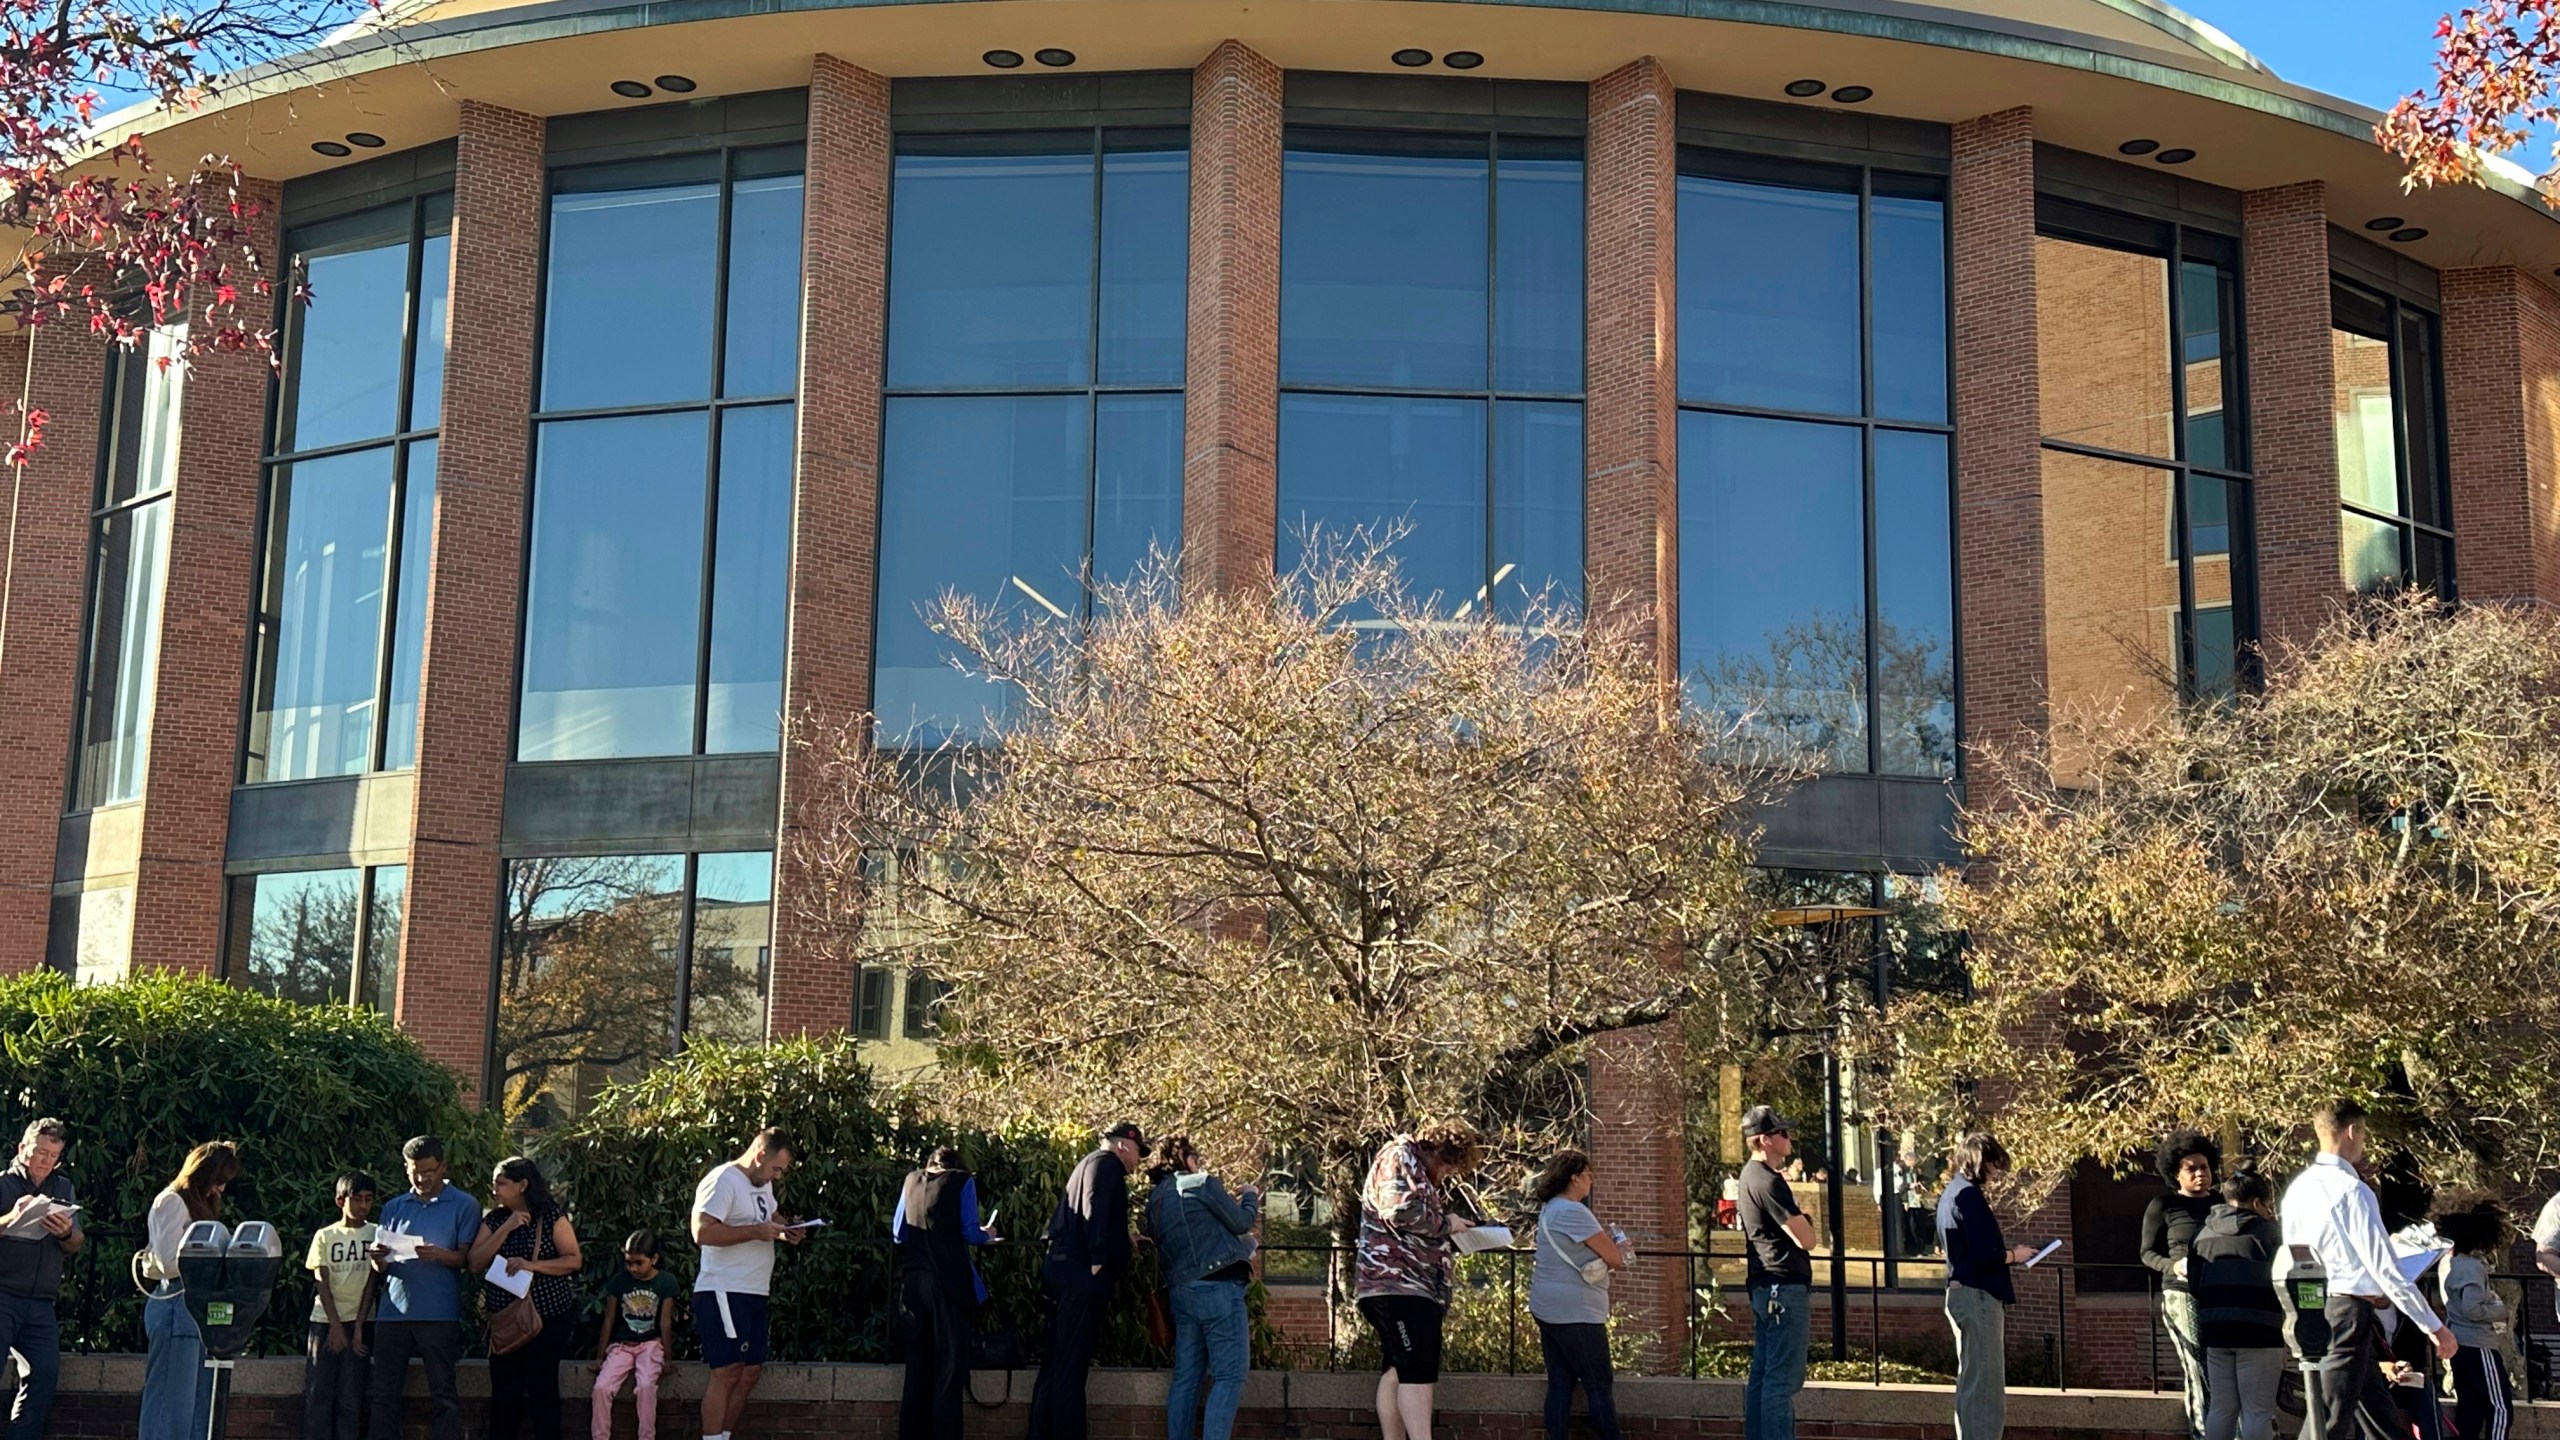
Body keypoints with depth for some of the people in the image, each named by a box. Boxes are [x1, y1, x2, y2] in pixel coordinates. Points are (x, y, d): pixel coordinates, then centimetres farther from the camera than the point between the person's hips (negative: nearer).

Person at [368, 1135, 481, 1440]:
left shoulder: (464, 1206, 4)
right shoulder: (393, 1207, 15)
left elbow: (466, 1257, 0)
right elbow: (381, 1269, 14)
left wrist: (439, 1255, -21)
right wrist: (378, 1260, -10)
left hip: (439, 1314, -4)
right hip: (392, 1311, 4)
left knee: (443, 1395, -2)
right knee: (384, 1393, 4)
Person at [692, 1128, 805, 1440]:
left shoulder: (762, 1183, 16)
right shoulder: (723, 1181, -14)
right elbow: (702, 1232, -24)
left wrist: (785, 1230, 9)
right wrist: (756, 1231, -22)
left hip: (756, 1294, 10)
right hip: (725, 1293, -10)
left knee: (751, 1372, 11)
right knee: (727, 1372, -10)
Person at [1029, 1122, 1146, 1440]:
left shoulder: (1090, 1163, 27)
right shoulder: (1107, 1163, -3)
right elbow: (1094, 1210, -18)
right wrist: (1099, 1259, -22)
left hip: (1066, 1268, 10)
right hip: (1083, 1272, -10)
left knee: (1059, 1360, 11)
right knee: (1072, 1363, -9)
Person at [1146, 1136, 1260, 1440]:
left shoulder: (1156, 1198, 17)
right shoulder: (1203, 1184, -4)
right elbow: (1241, 1222, 1)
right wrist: (1250, 1197, 19)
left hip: (1181, 1289, 8)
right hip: (1217, 1287, -7)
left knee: (1186, 1377, 9)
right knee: (1229, 1375, -7)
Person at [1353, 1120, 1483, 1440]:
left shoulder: (1423, 1173, 26)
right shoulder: (1399, 1158, -6)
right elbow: (1400, 1211, -21)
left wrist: (1451, 1234, 10)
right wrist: (1445, 1224, -9)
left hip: (1413, 1284, 11)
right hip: (1396, 1282, -11)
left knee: (1397, 1372, 6)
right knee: (1418, 1371, -18)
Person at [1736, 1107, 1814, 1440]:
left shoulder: (1751, 1174, 15)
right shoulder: (1769, 1181, -18)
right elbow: (1805, 1239, -18)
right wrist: (1805, 1219, 2)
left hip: (1763, 1285, 11)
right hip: (1785, 1287, -11)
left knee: (1762, 1375, 13)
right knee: (1783, 1378, -9)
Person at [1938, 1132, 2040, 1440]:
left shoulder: (1952, 1192, 15)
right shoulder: (1969, 1195, -16)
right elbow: (1984, 1255, -22)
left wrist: (2005, 1251, 11)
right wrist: (2014, 1255, -5)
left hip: (1963, 1294, 10)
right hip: (1978, 1296, -10)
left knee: (1974, 1382, 16)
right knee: (1983, 1384, -8)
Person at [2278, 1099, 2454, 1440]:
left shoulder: (2298, 1188, 9)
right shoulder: (2352, 1190, -14)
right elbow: (2385, 1269, -15)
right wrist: (2434, 1327, -9)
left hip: (2311, 1309, 9)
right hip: (2349, 1313, -9)